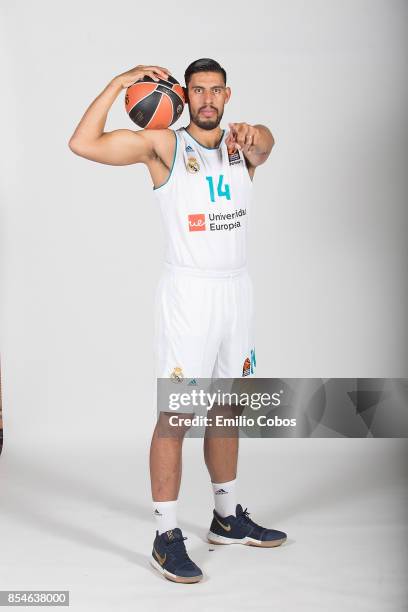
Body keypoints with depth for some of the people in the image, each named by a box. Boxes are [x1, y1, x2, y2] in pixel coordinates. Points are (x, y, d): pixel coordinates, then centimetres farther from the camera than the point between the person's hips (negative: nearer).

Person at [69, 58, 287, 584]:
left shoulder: (241, 145, 8)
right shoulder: (163, 145, -3)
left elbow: (265, 144, -16)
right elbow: (82, 144, -12)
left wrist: (252, 136, -38)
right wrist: (119, 82, -14)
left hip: (236, 290, 5)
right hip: (187, 293, -5)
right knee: (175, 415, -6)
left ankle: (227, 519, 29)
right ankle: (166, 537, 1)